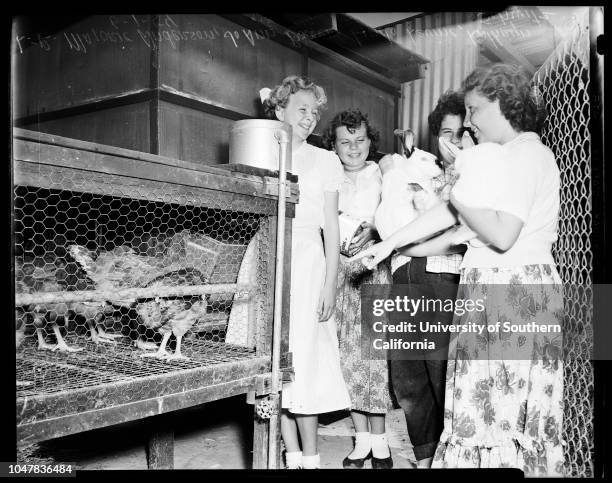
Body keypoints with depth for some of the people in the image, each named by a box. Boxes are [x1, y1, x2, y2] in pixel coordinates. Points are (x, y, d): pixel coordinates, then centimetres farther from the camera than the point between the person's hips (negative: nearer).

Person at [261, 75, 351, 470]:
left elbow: (331, 229, 6)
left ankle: (310, 458, 7)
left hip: (306, 263, -2)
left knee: (303, 360, -5)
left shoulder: (325, 160, 11)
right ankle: (292, 456, 14)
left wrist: (330, 285, -3)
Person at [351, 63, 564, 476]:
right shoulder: (506, 155, 20)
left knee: (503, 407, -3)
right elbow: (451, 211, 18)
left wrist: (461, 197, -5)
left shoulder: (526, 153, -10)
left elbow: (501, 235, -21)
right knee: (497, 404, 11)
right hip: (495, 285, 9)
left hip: (514, 289, -9)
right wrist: (390, 244, 15)